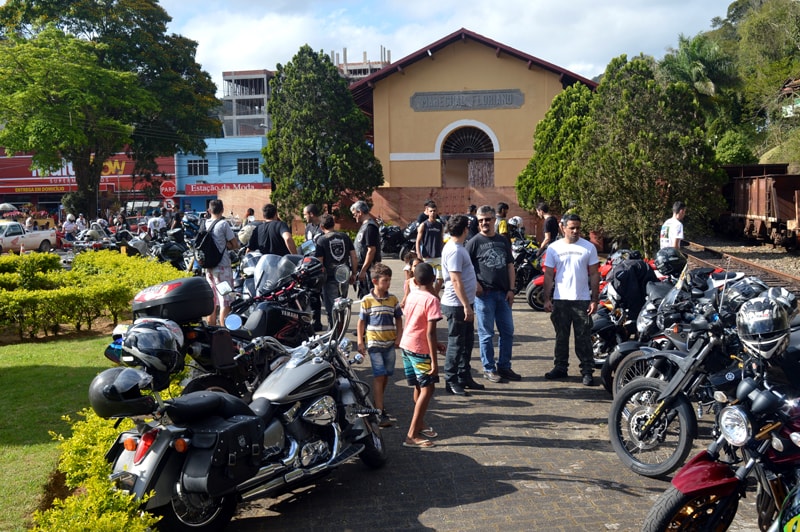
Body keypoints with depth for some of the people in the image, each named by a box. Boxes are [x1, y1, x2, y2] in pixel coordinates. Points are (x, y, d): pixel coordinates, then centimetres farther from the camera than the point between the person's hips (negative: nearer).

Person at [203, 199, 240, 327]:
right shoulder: (223, 224, -10)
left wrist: (223, 244, 3)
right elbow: (235, 245, -7)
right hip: (222, 266, -6)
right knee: (225, 301, -3)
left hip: (208, 267, 6)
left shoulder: (204, 224, 6)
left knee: (212, 301, 14)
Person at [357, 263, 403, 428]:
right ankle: (380, 413, -9)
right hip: (374, 343, -4)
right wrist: (360, 342, -5)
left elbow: (398, 319, 13)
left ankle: (379, 401, 33)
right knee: (379, 376, -9)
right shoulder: (367, 300, -5)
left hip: (390, 343, 4)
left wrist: (398, 337, 2)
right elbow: (361, 322, 0)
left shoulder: (393, 299, 4)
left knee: (386, 375, 11)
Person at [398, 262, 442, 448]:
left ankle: (421, 424, 37)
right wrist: (434, 361, -18)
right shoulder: (432, 300, -15)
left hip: (406, 345, 8)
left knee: (419, 387, 20)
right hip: (420, 349, -8)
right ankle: (412, 436, -7)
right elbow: (430, 332, -20)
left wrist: (434, 344, 25)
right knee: (427, 389, -3)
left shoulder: (411, 296, 8)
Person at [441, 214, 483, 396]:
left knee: (467, 342, 16)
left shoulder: (457, 248, 12)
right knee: (456, 344, -1)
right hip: (457, 305, -10)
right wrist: (466, 306, -24)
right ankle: (451, 381, 9)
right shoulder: (454, 251, -19)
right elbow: (456, 281, -24)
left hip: (465, 303, 10)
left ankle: (464, 377, 27)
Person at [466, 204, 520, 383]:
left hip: (503, 293, 5)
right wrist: (475, 285, -16)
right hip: (484, 294, -5)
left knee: (508, 331, 10)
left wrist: (511, 289, 5)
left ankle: (504, 366, 22)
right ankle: (489, 369, 12)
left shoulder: (503, 241, 12)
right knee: (486, 334, 2)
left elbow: (510, 266, 14)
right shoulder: (475, 242, -2)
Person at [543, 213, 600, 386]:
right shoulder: (554, 247, 4)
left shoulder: (589, 247, 2)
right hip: (560, 299, 1)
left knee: (584, 338, 1)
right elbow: (548, 275, 5)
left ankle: (587, 371, 6)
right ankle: (560, 367, 21)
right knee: (561, 337, 11)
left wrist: (594, 299, -3)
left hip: (582, 300, -1)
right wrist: (547, 299, -1)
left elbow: (594, 275, 3)